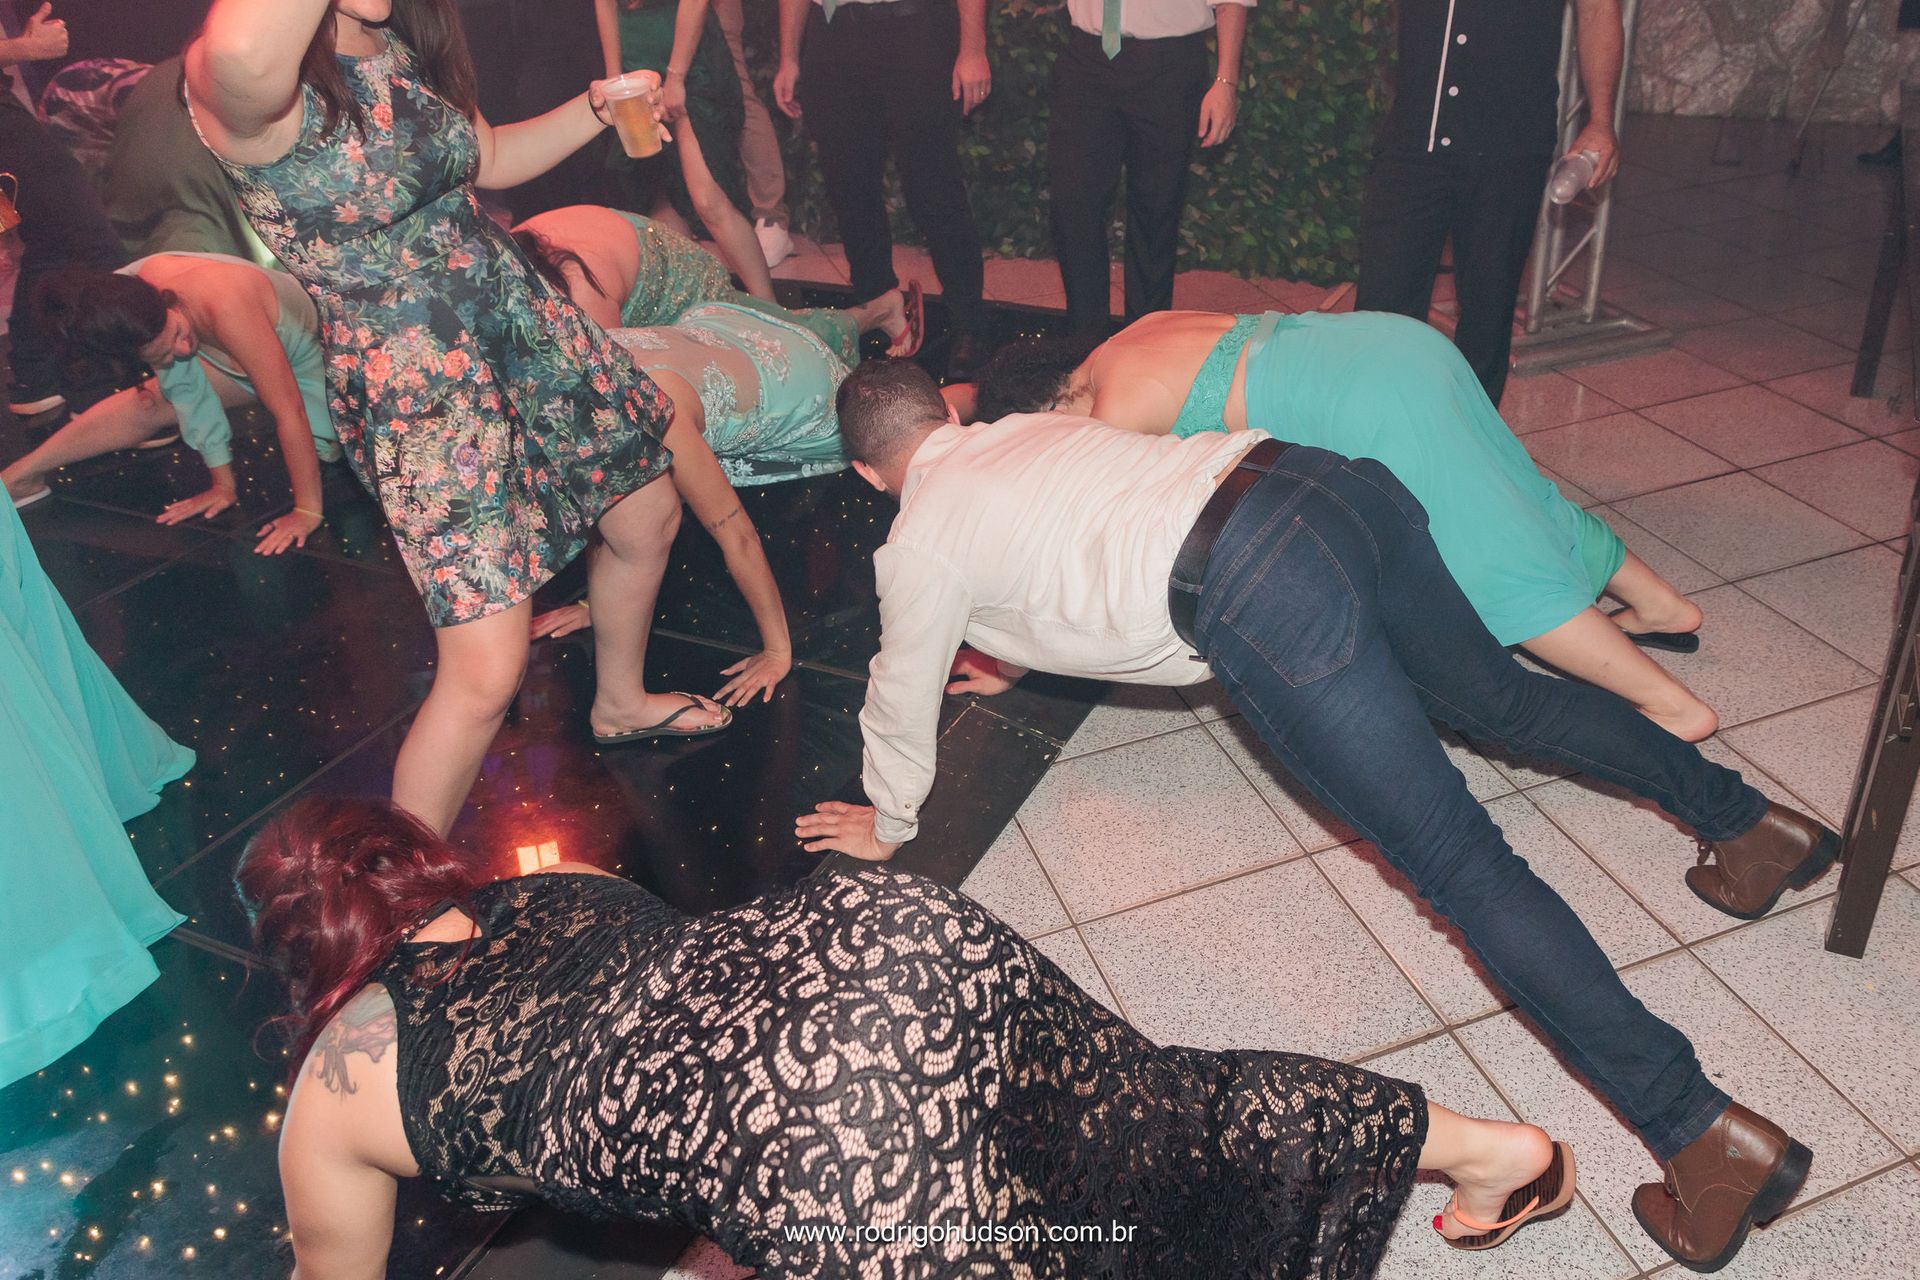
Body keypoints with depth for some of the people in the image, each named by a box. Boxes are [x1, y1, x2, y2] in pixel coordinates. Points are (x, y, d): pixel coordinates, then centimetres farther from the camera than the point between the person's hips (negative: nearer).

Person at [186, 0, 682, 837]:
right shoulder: (237, 83, -22)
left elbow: (491, 157, 21)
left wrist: (597, 106, 8)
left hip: (527, 324, 9)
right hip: (420, 389, -8)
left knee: (648, 519, 21)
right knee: (486, 674, -10)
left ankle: (620, 701, 50)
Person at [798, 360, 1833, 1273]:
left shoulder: (918, 545, 9)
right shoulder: (1028, 427, 29)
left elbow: (904, 704, 22)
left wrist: (885, 826, 40)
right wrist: (1017, 653, 58)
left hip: (1262, 599, -8)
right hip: (1334, 480, 8)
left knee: (1462, 866, -4)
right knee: (1497, 696, 28)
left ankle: (1697, 1125, -3)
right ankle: (1746, 818, 36)